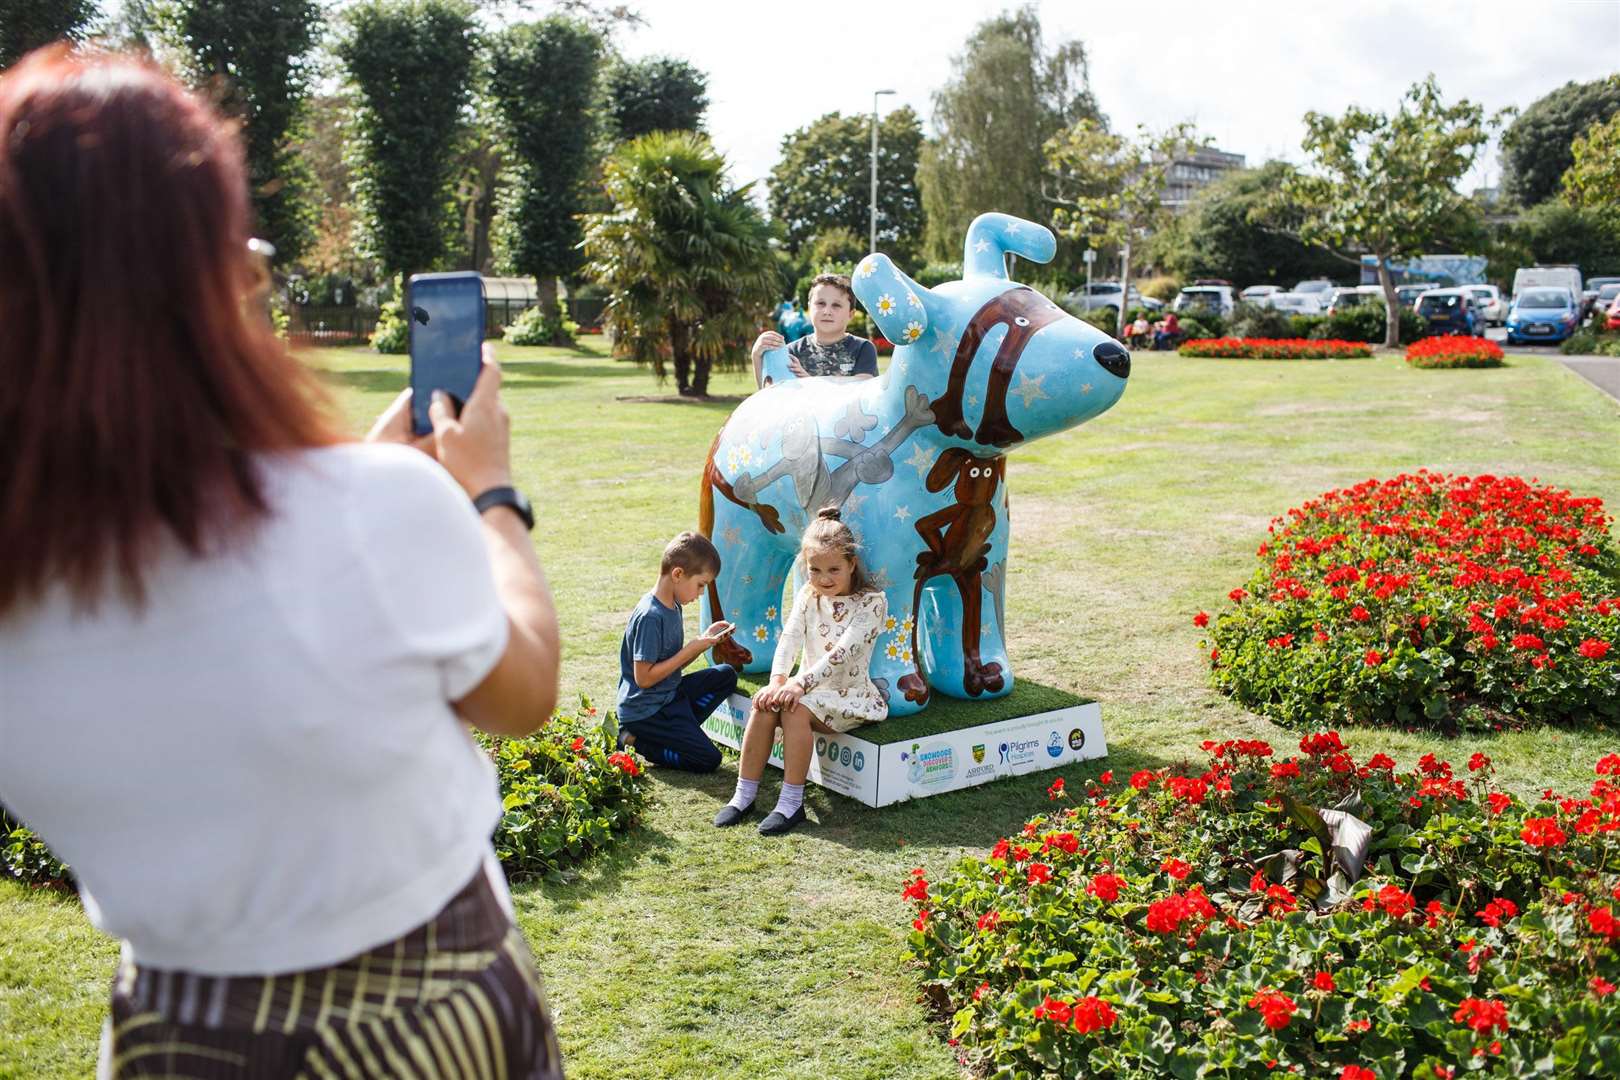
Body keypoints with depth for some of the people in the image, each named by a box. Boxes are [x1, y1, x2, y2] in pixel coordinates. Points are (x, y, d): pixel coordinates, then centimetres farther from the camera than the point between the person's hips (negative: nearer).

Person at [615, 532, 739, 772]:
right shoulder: (650, 617, -23)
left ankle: (675, 733, -1)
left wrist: (704, 639, -2)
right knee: (708, 759, -11)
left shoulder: (673, 607, 6)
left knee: (726, 675, 5)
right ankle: (634, 740, -2)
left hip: (669, 694, 9)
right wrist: (692, 649, -19)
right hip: (644, 710, -9)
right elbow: (644, 677, -23)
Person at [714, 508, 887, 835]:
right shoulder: (808, 596, 7)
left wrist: (801, 683, -32)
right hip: (808, 689, 5)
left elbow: (842, 652, -22)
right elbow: (790, 637, -7)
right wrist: (777, 681, -24)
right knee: (765, 704, -23)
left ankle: (791, 804, -23)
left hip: (848, 695, -5)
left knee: (795, 708, -31)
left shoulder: (871, 601, -12)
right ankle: (744, 795, -15)